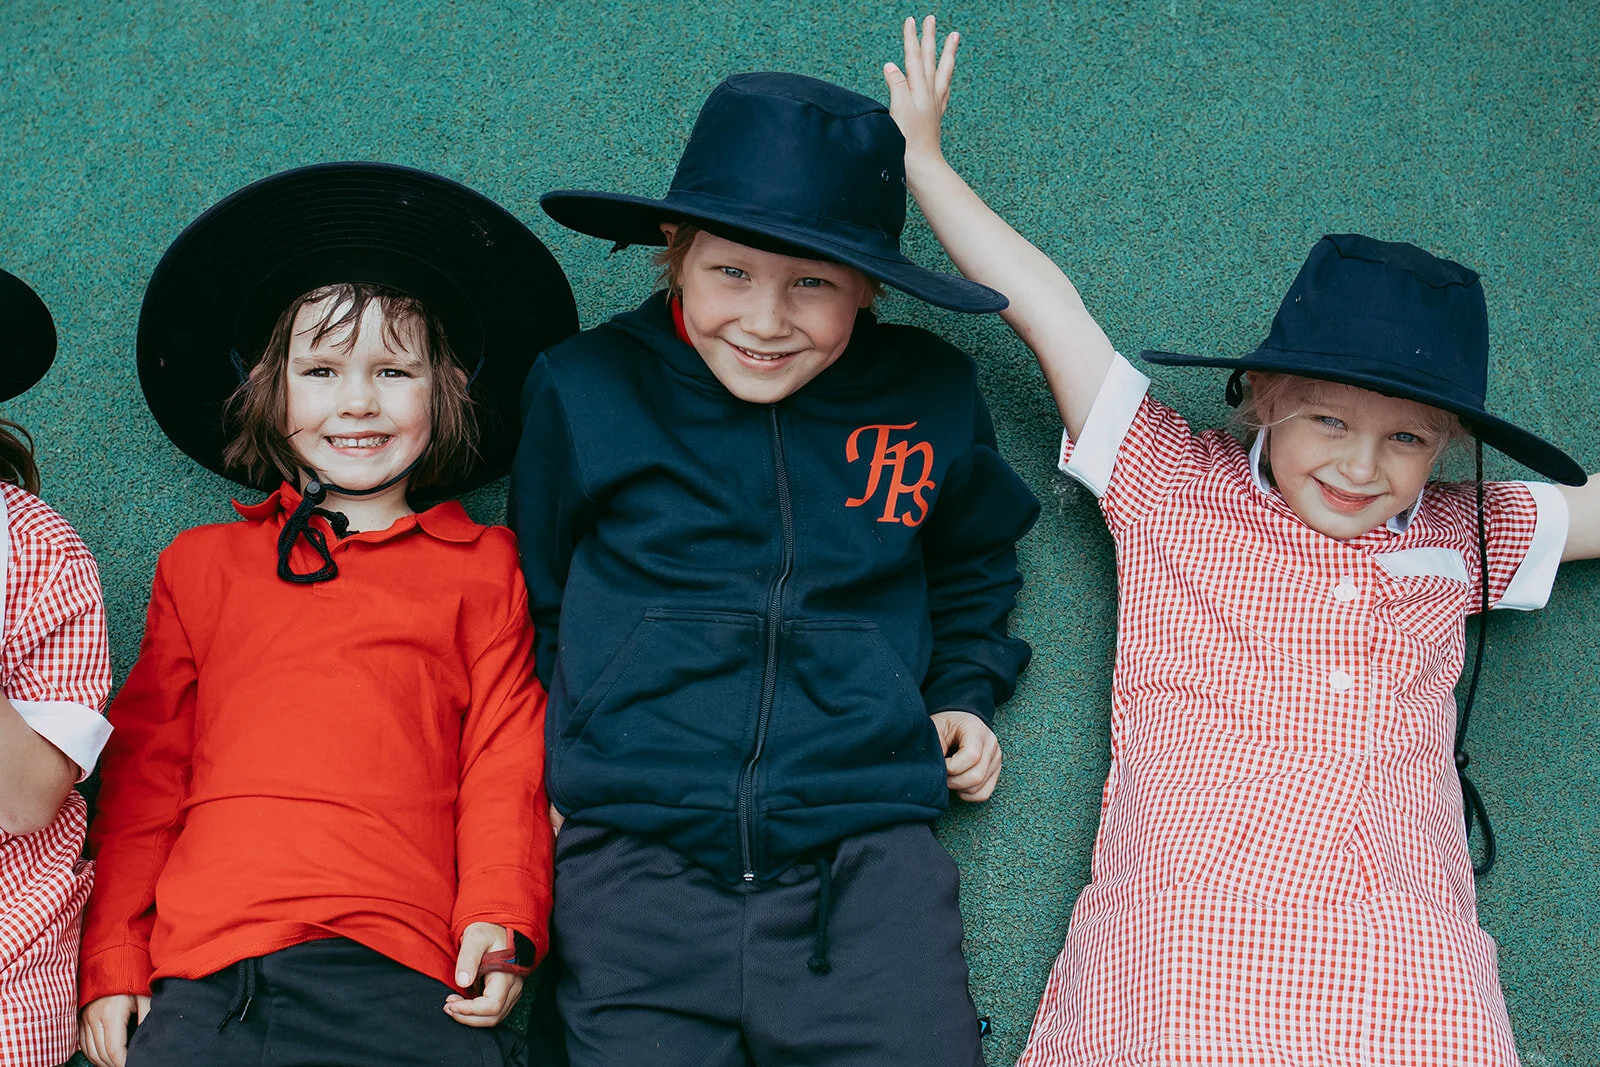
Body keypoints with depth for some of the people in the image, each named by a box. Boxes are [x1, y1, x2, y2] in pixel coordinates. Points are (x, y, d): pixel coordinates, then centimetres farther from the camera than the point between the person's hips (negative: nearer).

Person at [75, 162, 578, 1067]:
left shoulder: (482, 566, 14)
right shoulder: (200, 564, 18)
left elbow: (507, 763, 9)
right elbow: (144, 770, 16)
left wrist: (502, 924, -5)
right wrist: (111, 960, 10)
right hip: (206, 977, 1)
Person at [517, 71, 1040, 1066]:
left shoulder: (933, 396, 5)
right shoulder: (585, 388, 2)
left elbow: (972, 563, 27)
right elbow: (536, 602, 17)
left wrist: (964, 693, 16)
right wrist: (560, 765, 11)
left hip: (866, 851, 1)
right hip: (638, 858, 0)